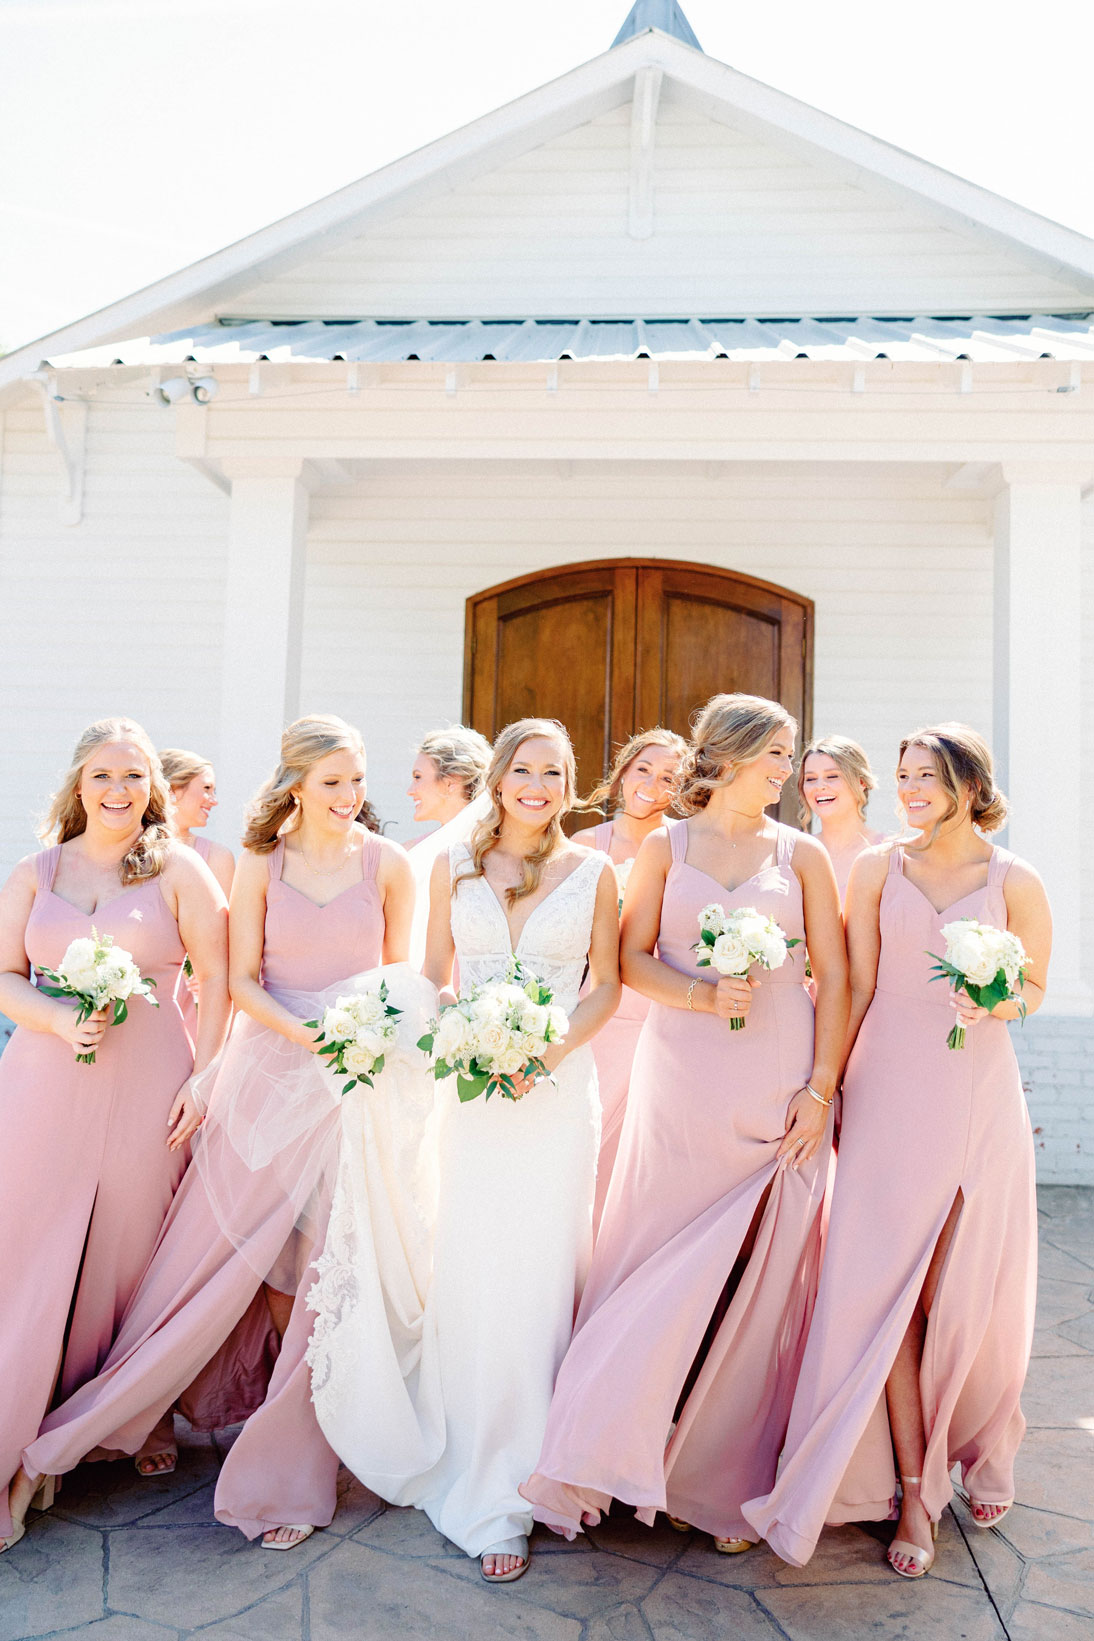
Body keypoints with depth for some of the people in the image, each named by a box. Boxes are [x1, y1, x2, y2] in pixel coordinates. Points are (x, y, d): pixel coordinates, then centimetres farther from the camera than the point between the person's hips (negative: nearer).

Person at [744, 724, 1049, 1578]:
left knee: (974, 1287, 7)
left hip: (979, 1094, 0)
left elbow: (1037, 987, 10)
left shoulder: (1016, 881, 1)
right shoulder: (878, 868, 3)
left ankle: (981, 1451, 36)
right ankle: (915, 1491, 13)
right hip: (889, 1091, 0)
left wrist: (998, 1001, -13)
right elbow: (857, 987, 5)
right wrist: (830, 1082, 2)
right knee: (888, 1283, -2)